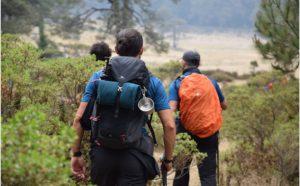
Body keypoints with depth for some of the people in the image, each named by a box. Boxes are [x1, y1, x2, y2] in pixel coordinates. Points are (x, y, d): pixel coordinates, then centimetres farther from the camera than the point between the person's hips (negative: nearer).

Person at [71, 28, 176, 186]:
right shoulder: (153, 83, 2)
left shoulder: (98, 77, 5)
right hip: (135, 156, -2)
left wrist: (76, 154, 8)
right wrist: (168, 159, 10)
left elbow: (78, 119, 1)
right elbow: (169, 126, -2)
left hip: (102, 153, 2)